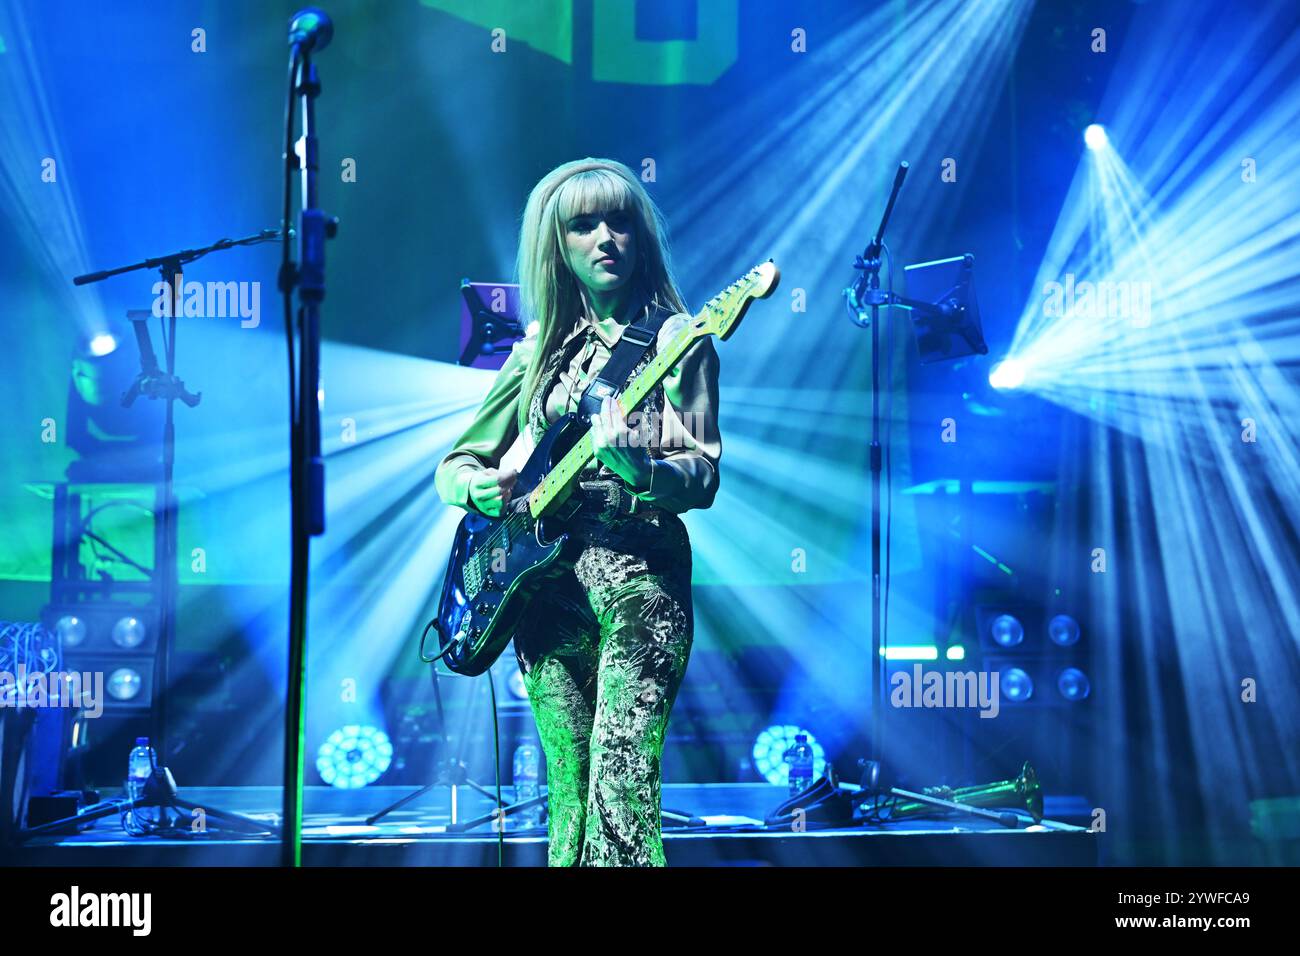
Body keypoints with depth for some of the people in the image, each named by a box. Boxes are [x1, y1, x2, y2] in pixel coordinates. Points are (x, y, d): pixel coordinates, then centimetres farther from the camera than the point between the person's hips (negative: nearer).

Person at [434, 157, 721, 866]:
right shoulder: (541, 349, 16)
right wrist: (477, 488, -3)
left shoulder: (675, 339, 4)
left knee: (619, 791, -15)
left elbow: (702, 479, -5)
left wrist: (634, 467, -26)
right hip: (541, 576, 4)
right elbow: (455, 463, 20)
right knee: (567, 796, 6)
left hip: (636, 573, -4)